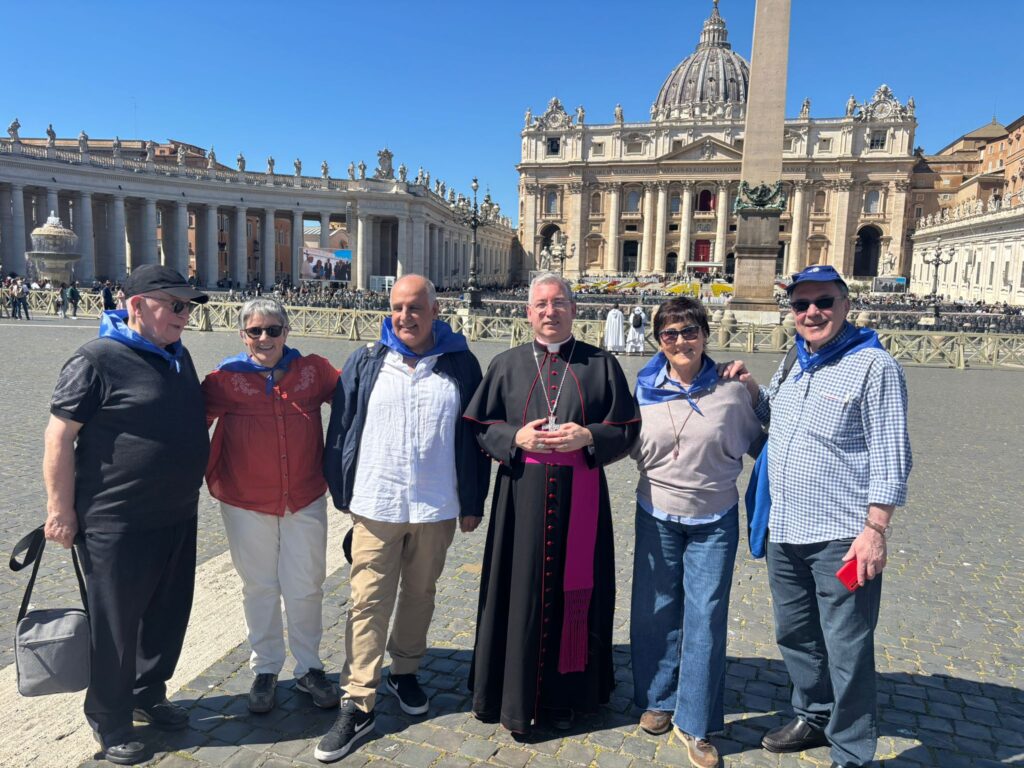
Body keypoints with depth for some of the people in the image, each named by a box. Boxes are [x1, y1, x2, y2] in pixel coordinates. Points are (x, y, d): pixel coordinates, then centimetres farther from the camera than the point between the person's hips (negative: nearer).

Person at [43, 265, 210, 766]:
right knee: (116, 624, 9)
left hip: (178, 516, 7)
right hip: (117, 523, -7)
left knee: (168, 614, 18)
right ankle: (108, 719, 30)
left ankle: (148, 694, 40)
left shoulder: (177, 355, 8)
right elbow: (59, 435, -14)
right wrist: (60, 510, -13)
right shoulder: (98, 359, -15)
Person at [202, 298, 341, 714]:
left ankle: (309, 668, 31)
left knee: (306, 588, 10)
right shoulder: (227, 378, -8)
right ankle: (265, 669, 35)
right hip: (246, 503, 0)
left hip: (305, 499, 1)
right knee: (259, 588, 15)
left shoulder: (313, 370, -4)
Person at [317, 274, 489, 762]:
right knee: (369, 602, 3)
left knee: (419, 594, 17)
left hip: (437, 507, 1)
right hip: (375, 504, 0)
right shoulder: (366, 363, 0)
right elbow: (341, 429, 4)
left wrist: (472, 503, 3)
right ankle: (358, 704, 14)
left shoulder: (461, 365, -1)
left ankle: (404, 672, 39)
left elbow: (473, 437, 2)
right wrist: (343, 493, 4)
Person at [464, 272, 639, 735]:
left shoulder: (601, 365, 5)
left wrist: (588, 437, -14)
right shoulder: (506, 365, 7)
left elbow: (627, 429, 4)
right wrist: (516, 438, -12)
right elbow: (479, 426, 6)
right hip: (522, 495, 1)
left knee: (573, 592, 7)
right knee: (521, 591, 5)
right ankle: (516, 696, 23)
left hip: (580, 497, 0)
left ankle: (563, 696, 26)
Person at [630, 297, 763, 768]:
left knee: (706, 618, 3)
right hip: (657, 516, 2)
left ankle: (695, 725, 19)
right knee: (656, 611, 13)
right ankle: (658, 700, 34)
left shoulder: (731, 391, -8)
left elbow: (756, 442, 6)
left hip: (714, 520, -1)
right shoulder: (645, 389, -4)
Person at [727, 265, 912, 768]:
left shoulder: (873, 365, -10)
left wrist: (874, 529, -18)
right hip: (785, 533, 7)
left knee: (847, 651, 4)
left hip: (842, 538, -7)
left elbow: (890, 455, -13)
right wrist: (751, 388, 6)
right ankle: (813, 717, 41)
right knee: (795, 636, 21)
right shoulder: (792, 365, 11)